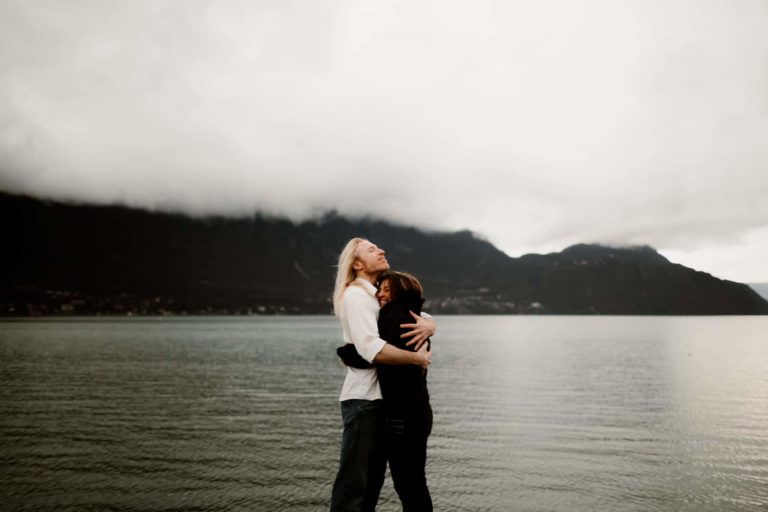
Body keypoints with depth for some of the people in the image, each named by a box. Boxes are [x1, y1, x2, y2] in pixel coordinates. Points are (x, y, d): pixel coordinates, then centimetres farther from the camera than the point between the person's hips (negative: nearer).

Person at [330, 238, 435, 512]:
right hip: (363, 399, -9)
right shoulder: (355, 295, -13)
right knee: (353, 480, -5)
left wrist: (427, 326, -9)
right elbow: (373, 349, -27)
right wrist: (419, 358, -17)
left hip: (383, 397, 9)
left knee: (374, 477, 15)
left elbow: (426, 318, 16)